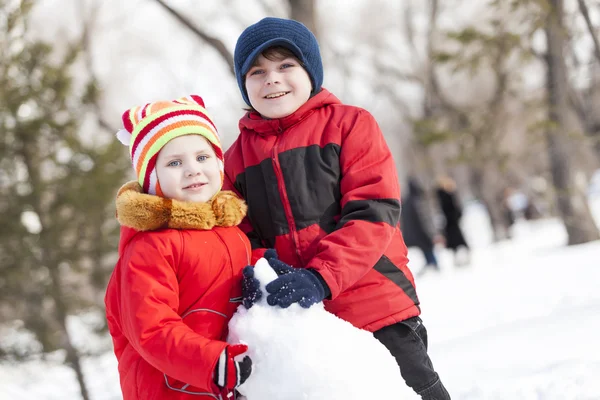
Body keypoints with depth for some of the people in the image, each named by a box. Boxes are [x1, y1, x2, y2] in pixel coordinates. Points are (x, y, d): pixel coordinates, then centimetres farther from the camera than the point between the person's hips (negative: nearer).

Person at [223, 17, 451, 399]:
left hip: (378, 311, -3)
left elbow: (373, 213, -10)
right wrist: (256, 272, -15)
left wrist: (319, 278, -24)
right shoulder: (237, 157, 10)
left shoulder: (350, 124, -1)